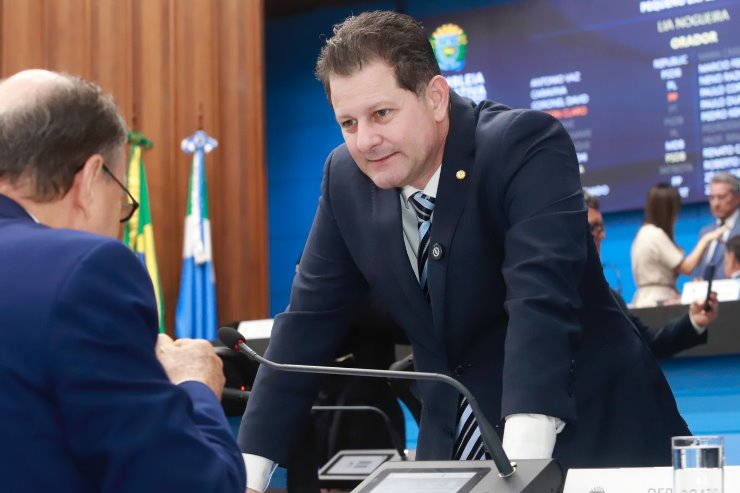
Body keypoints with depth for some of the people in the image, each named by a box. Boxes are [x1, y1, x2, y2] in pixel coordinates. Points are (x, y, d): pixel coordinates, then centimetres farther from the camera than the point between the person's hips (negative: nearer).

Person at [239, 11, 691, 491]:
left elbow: (541, 301, -32)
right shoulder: (347, 179, -3)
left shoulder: (525, 146, -20)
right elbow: (309, 321, 1)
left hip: (592, 432, -4)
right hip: (457, 443, 5)